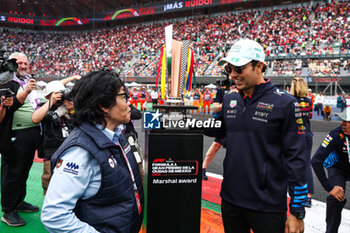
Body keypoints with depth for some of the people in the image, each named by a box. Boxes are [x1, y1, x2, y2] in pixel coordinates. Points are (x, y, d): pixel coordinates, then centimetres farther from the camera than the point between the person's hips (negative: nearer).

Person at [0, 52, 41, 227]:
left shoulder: (31, 82, 16)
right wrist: (26, 92, -35)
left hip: (33, 133, 8)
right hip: (16, 135, -8)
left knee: (24, 171, 18)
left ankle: (19, 202, 33)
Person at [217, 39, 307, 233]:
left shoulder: (284, 103, -10)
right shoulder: (229, 100, 5)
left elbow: (296, 159, -10)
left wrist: (297, 212, -10)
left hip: (267, 207, -5)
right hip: (230, 200, 5)